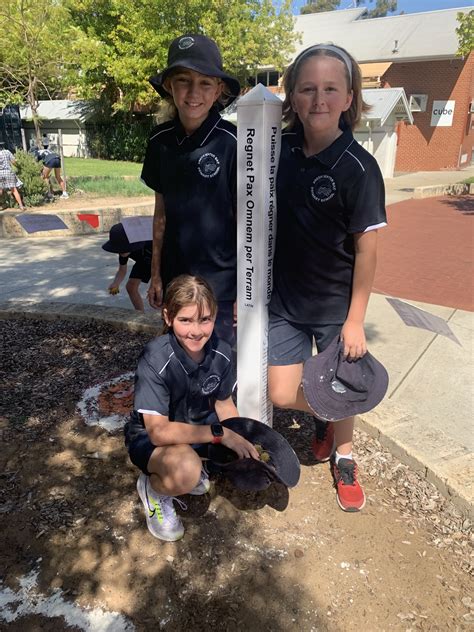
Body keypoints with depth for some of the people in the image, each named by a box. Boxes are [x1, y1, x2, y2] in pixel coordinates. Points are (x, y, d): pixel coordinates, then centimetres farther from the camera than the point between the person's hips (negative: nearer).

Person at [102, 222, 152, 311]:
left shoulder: (149, 243, -42)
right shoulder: (123, 250, -23)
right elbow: (122, 270, -11)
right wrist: (116, 283, -31)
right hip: (144, 261, 6)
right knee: (131, 286, -2)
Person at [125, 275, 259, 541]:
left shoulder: (221, 352, -14)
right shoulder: (155, 360, -30)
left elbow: (223, 403, 2)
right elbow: (159, 431, -31)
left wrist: (242, 443, -11)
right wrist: (220, 433, -31)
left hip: (199, 428, 6)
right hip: (150, 439, -5)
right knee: (186, 469, -37)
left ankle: (195, 469, 11)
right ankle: (153, 487, -2)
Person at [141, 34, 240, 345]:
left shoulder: (233, 144, -14)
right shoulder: (161, 140, 0)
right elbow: (162, 211, 8)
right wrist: (156, 274, 10)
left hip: (221, 283, -4)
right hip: (175, 278, 5)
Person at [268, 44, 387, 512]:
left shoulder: (358, 167, -16)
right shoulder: (281, 149, -3)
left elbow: (366, 249, -13)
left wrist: (355, 320, -11)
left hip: (335, 305, -3)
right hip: (284, 300, 3)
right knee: (281, 396, 5)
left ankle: (343, 457, 45)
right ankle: (323, 418, 40)